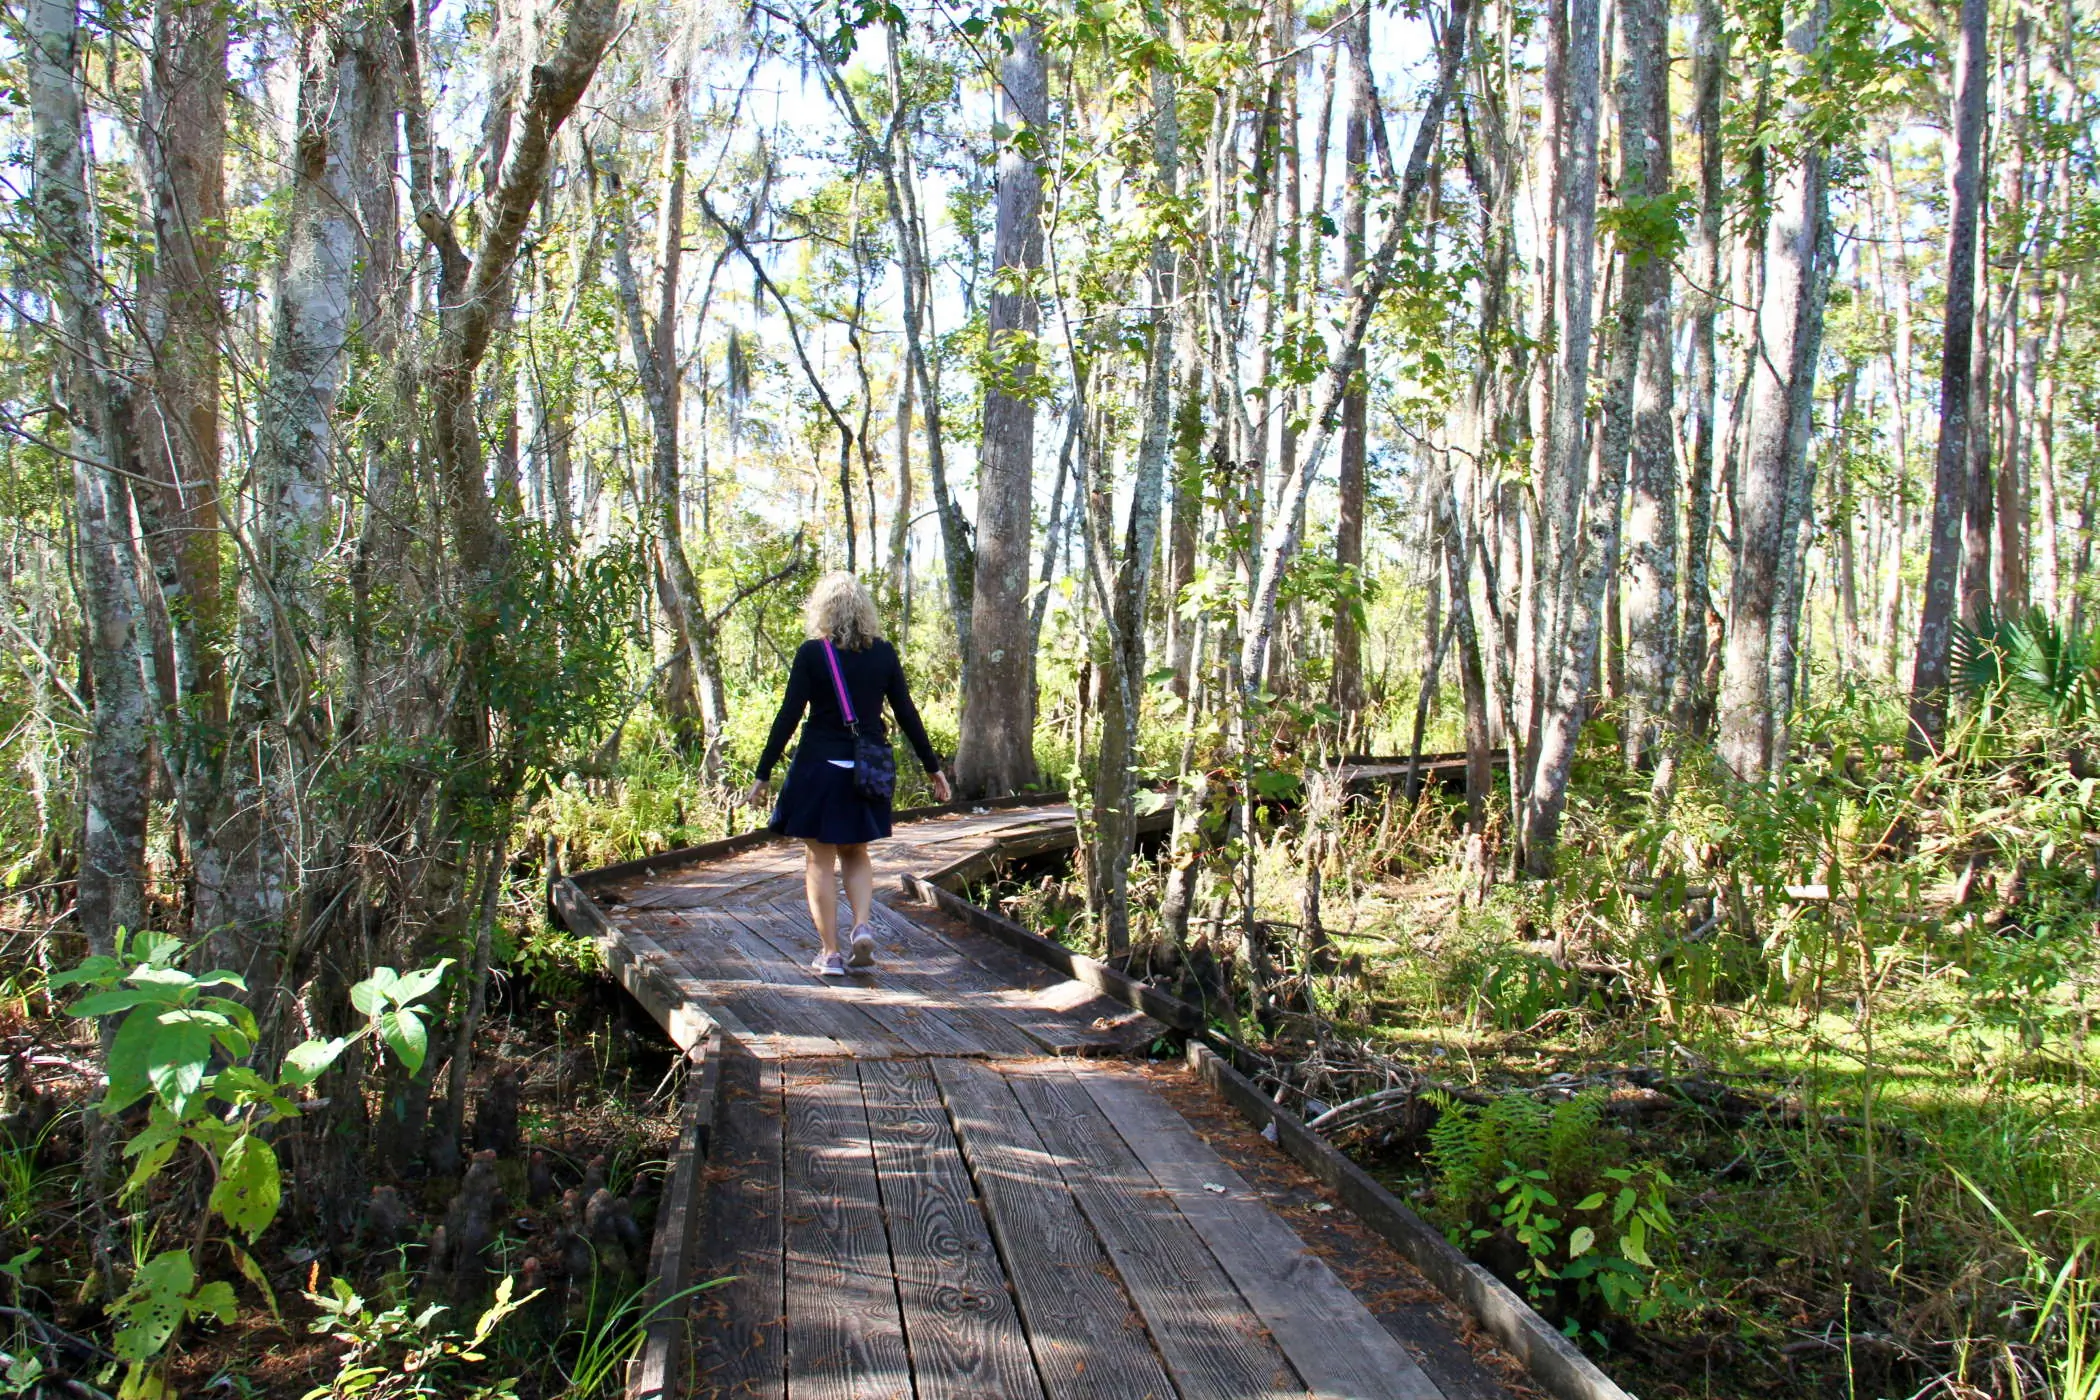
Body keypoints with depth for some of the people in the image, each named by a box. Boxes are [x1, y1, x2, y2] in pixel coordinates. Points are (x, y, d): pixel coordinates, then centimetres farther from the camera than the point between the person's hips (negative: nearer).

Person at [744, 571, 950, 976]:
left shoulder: (811, 654, -9)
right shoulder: (883, 653, 1)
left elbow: (788, 716, -10)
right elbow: (906, 713, 4)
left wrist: (763, 775, -4)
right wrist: (932, 767, 13)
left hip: (819, 767, -3)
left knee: (819, 860, 8)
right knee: (855, 853, 21)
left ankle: (830, 953, 8)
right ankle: (863, 927, 0)